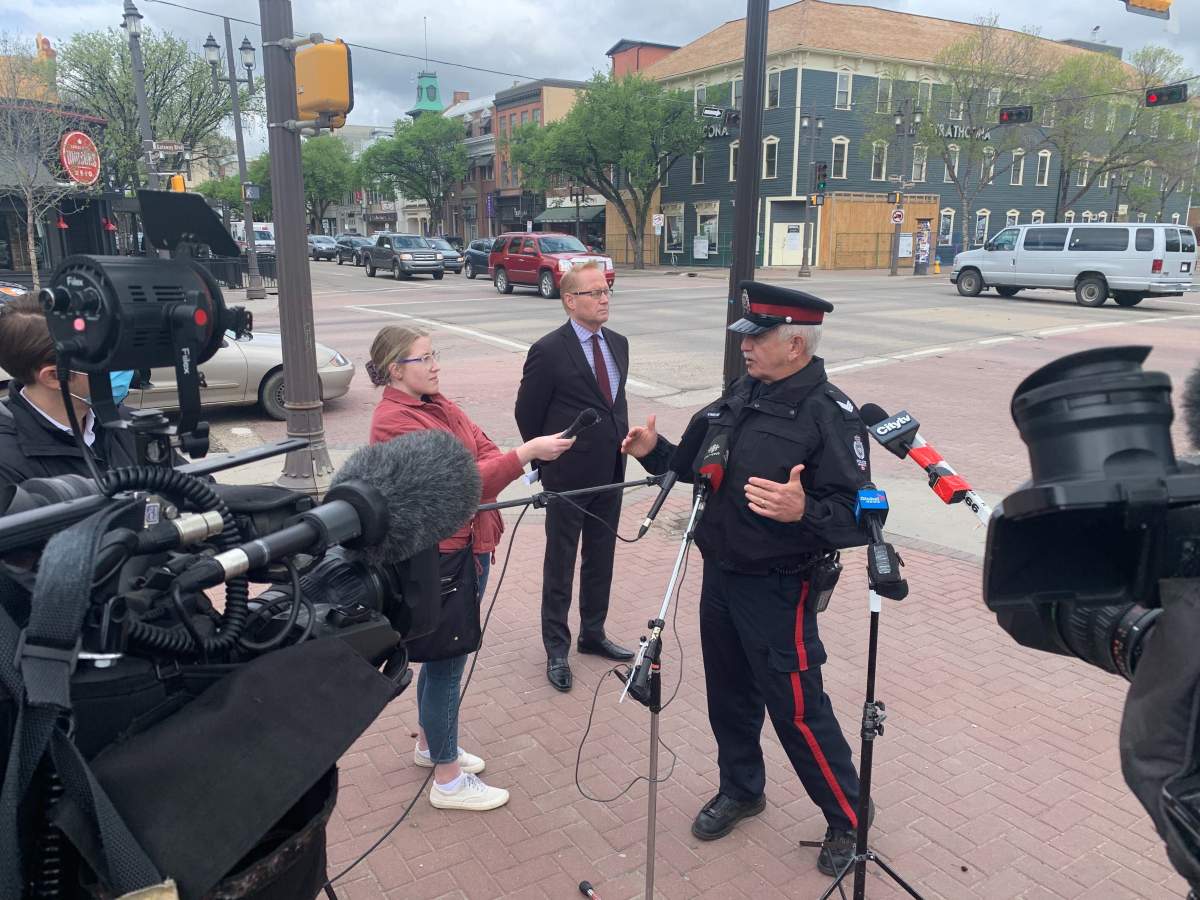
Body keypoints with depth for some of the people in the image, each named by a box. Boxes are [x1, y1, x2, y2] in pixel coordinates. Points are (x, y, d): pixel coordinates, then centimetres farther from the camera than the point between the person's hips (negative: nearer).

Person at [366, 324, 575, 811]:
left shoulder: (438, 405, 8)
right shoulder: (395, 422, -19)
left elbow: (483, 451, 2)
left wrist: (523, 459, -18)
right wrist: (524, 454, -28)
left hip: (468, 547, 9)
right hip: (438, 558, -9)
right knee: (447, 662, 2)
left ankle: (430, 744, 41)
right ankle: (448, 781, 17)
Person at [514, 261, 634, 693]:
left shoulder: (618, 343, 5)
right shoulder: (549, 351, -15)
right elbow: (527, 413, -8)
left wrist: (621, 444, 10)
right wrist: (548, 461, 1)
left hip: (611, 474, 6)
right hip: (569, 477, -6)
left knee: (601, 560, 17)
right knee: (561, 563, 8)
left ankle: (593, 633, 35)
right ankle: (556, 648, 21)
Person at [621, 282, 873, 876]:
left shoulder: (830, 414, -18)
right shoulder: (742, 394, 6)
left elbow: (857, 516, -23)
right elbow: (698, 467, 14)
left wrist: (804, 511, -41)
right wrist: (656, 451, -3)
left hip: (776, 590, -7)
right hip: (720, 575, 7)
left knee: (796, 710, 3)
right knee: (728, 693, 21)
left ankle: (847, 819, 26)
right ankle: (740, 789, 43)